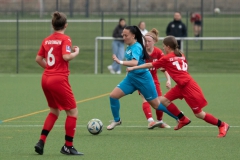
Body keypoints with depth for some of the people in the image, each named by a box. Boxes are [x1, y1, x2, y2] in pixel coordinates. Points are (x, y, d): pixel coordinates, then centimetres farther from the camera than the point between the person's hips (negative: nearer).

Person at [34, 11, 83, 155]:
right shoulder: (65, 39, -9)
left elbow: (38, 59, 12)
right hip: (59, 80, -7)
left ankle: (41, 142, 12)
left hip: (46, 79, 7)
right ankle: (68, 146, 4)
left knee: (54, 111, 22)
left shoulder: (47, 40, 10)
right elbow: (66, 56, -23)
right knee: (73, 111, 4)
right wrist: (76, 52, -4)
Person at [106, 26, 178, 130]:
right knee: (113, 95, -4)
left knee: (156, 104, 2)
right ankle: (116, 120, 14)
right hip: (131, 77, 8)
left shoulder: (136, 47, -21)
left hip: (142, 78, -8)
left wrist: (120, 62, -47)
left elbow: (135, 63, -38)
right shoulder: (129, 47, 3)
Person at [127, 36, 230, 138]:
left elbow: (150, 65, -1)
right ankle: (183, 119, 15)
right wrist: (166, 68, 19)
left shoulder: (167, 58, -7)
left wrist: (133, 68, 8)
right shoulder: (181, 56, 13)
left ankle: (222, 125, 7)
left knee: (199, 114, -2)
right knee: (164, 100, 6)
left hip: (188, 86, -8)